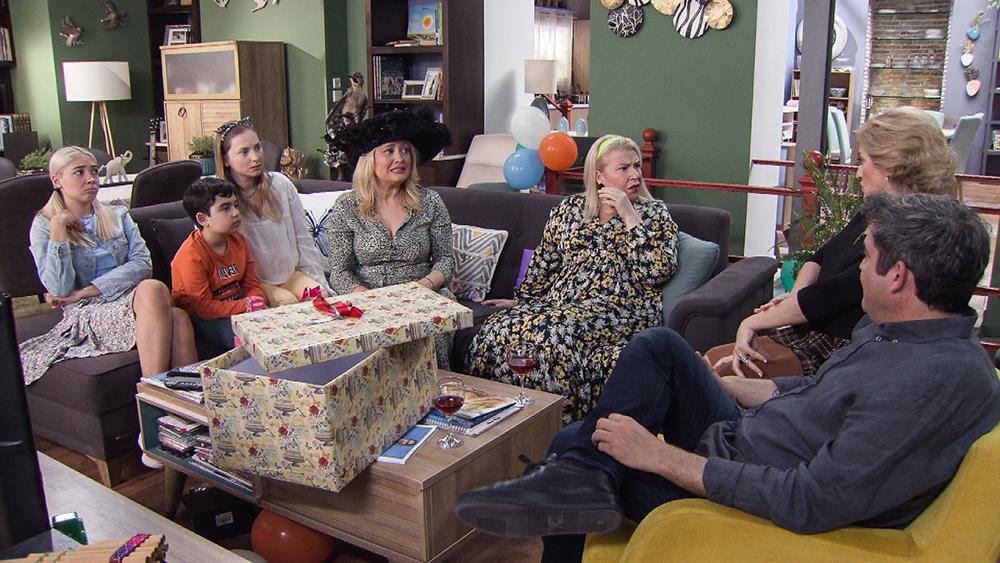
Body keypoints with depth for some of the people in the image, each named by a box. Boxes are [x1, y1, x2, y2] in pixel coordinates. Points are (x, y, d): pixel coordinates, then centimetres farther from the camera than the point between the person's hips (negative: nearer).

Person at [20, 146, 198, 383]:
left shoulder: (118, 215, 19)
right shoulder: (44, 227, 10)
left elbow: (143, 264, 2)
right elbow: (60, 290, -5)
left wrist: (85, 291, -6)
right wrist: (58, 230, -7)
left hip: (131, 298, 3)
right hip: (87, 315, -3)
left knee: (178, 318, -34)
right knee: (152, 289, -36)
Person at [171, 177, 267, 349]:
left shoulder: (238, 240, 5)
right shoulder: (191, 256, -19)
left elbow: (253, 285, 6)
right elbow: (205, 308, -21)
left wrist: (257, 304, -16)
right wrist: (246, 306, -23)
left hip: (236, 307, 7)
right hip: (200, 319, -7)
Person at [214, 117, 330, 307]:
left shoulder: (280, 184, 2)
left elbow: (303, 239, 6)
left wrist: (321, 282, 1)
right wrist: (271, 293, -15)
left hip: (291, 273, 4)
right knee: (287, 301, -28)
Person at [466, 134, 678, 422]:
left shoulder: (653, 213, 8)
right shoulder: (570, 208, 17)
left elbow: (659, 271, -7)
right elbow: (544, 260, 23)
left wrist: (630, 217, -9)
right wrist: (521, 299, 20)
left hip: (620, 309, -4)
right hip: (558, 301, 4)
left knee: (554, 333, -34)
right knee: (496, 329, -22)